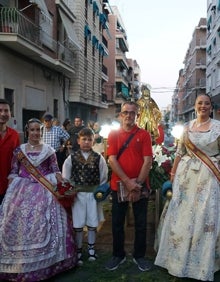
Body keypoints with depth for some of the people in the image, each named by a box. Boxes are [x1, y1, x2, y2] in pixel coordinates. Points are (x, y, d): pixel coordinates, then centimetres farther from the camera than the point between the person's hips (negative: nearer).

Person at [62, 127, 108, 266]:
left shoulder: (99, 158, -2)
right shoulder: (71, 158, -2)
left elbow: (103, 178, 3)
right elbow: (65, 178, 4)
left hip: (94, 194, 1)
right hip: (77, 194, 0)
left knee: (92, 224, 10)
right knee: (78, 224, 5)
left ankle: (91, 249, 28)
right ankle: (79, 251, 20)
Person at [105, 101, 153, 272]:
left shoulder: (144, 134, 0)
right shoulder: (113, 134, 2)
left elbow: (148, 161, -7)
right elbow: (112, 160, -7)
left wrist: (138, 184, -15)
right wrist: (128, 182, -16)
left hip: (140, 185, 0)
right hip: (118, 185, 1)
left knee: (141, 223, 9)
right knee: (117, 223, 10)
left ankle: (139, 256, 26)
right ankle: (118, 255, 27)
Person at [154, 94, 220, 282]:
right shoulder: (187, 127, 8)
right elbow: (180, 152, 11)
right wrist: (173, 172, 8)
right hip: (186, 175, 3)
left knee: (205, 217, 4)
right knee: (182, 215, 8)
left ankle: (202, 263, 21)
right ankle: (179, 258, 26)